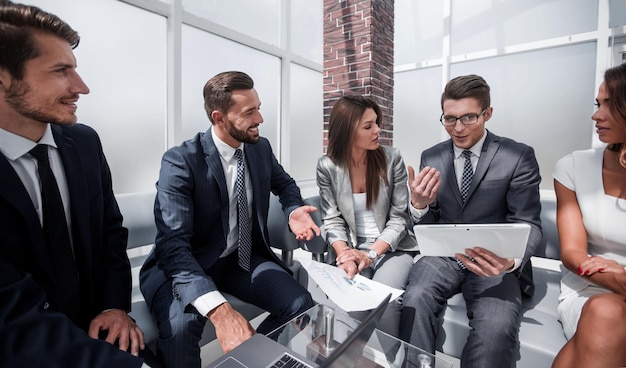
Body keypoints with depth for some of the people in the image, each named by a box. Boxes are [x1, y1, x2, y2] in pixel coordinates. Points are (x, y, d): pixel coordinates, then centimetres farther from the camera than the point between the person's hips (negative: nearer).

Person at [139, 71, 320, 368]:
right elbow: (173, 245, -28)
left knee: (301, 305, -14)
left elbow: (285, 184, 16)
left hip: (245, 259, 5)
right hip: (188, 265, -4)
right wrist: (219, 309, -42)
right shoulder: (180, 162, -20)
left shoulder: (261, 148, -3)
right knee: (180, 326, -34)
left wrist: (293, 212, -8)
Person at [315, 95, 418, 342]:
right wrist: (344, 256, -21)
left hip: (392, 248, 0)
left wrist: (371, 254, -18)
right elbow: (332, 220, -3)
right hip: (352, 248, 1)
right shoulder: (327, 166, -5)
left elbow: (399, 218, -6)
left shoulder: (391, 158, -7)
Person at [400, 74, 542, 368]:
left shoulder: (519, 157, -3)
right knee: (415, 300, -26)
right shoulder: (431, 158, 5)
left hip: (494, 262, -1)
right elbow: (427, 225, 7)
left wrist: (511, 260, -27)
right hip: (442, 256, 2)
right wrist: (419, 205, -18)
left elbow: (528, 224, -4)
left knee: (496, 327, -29)